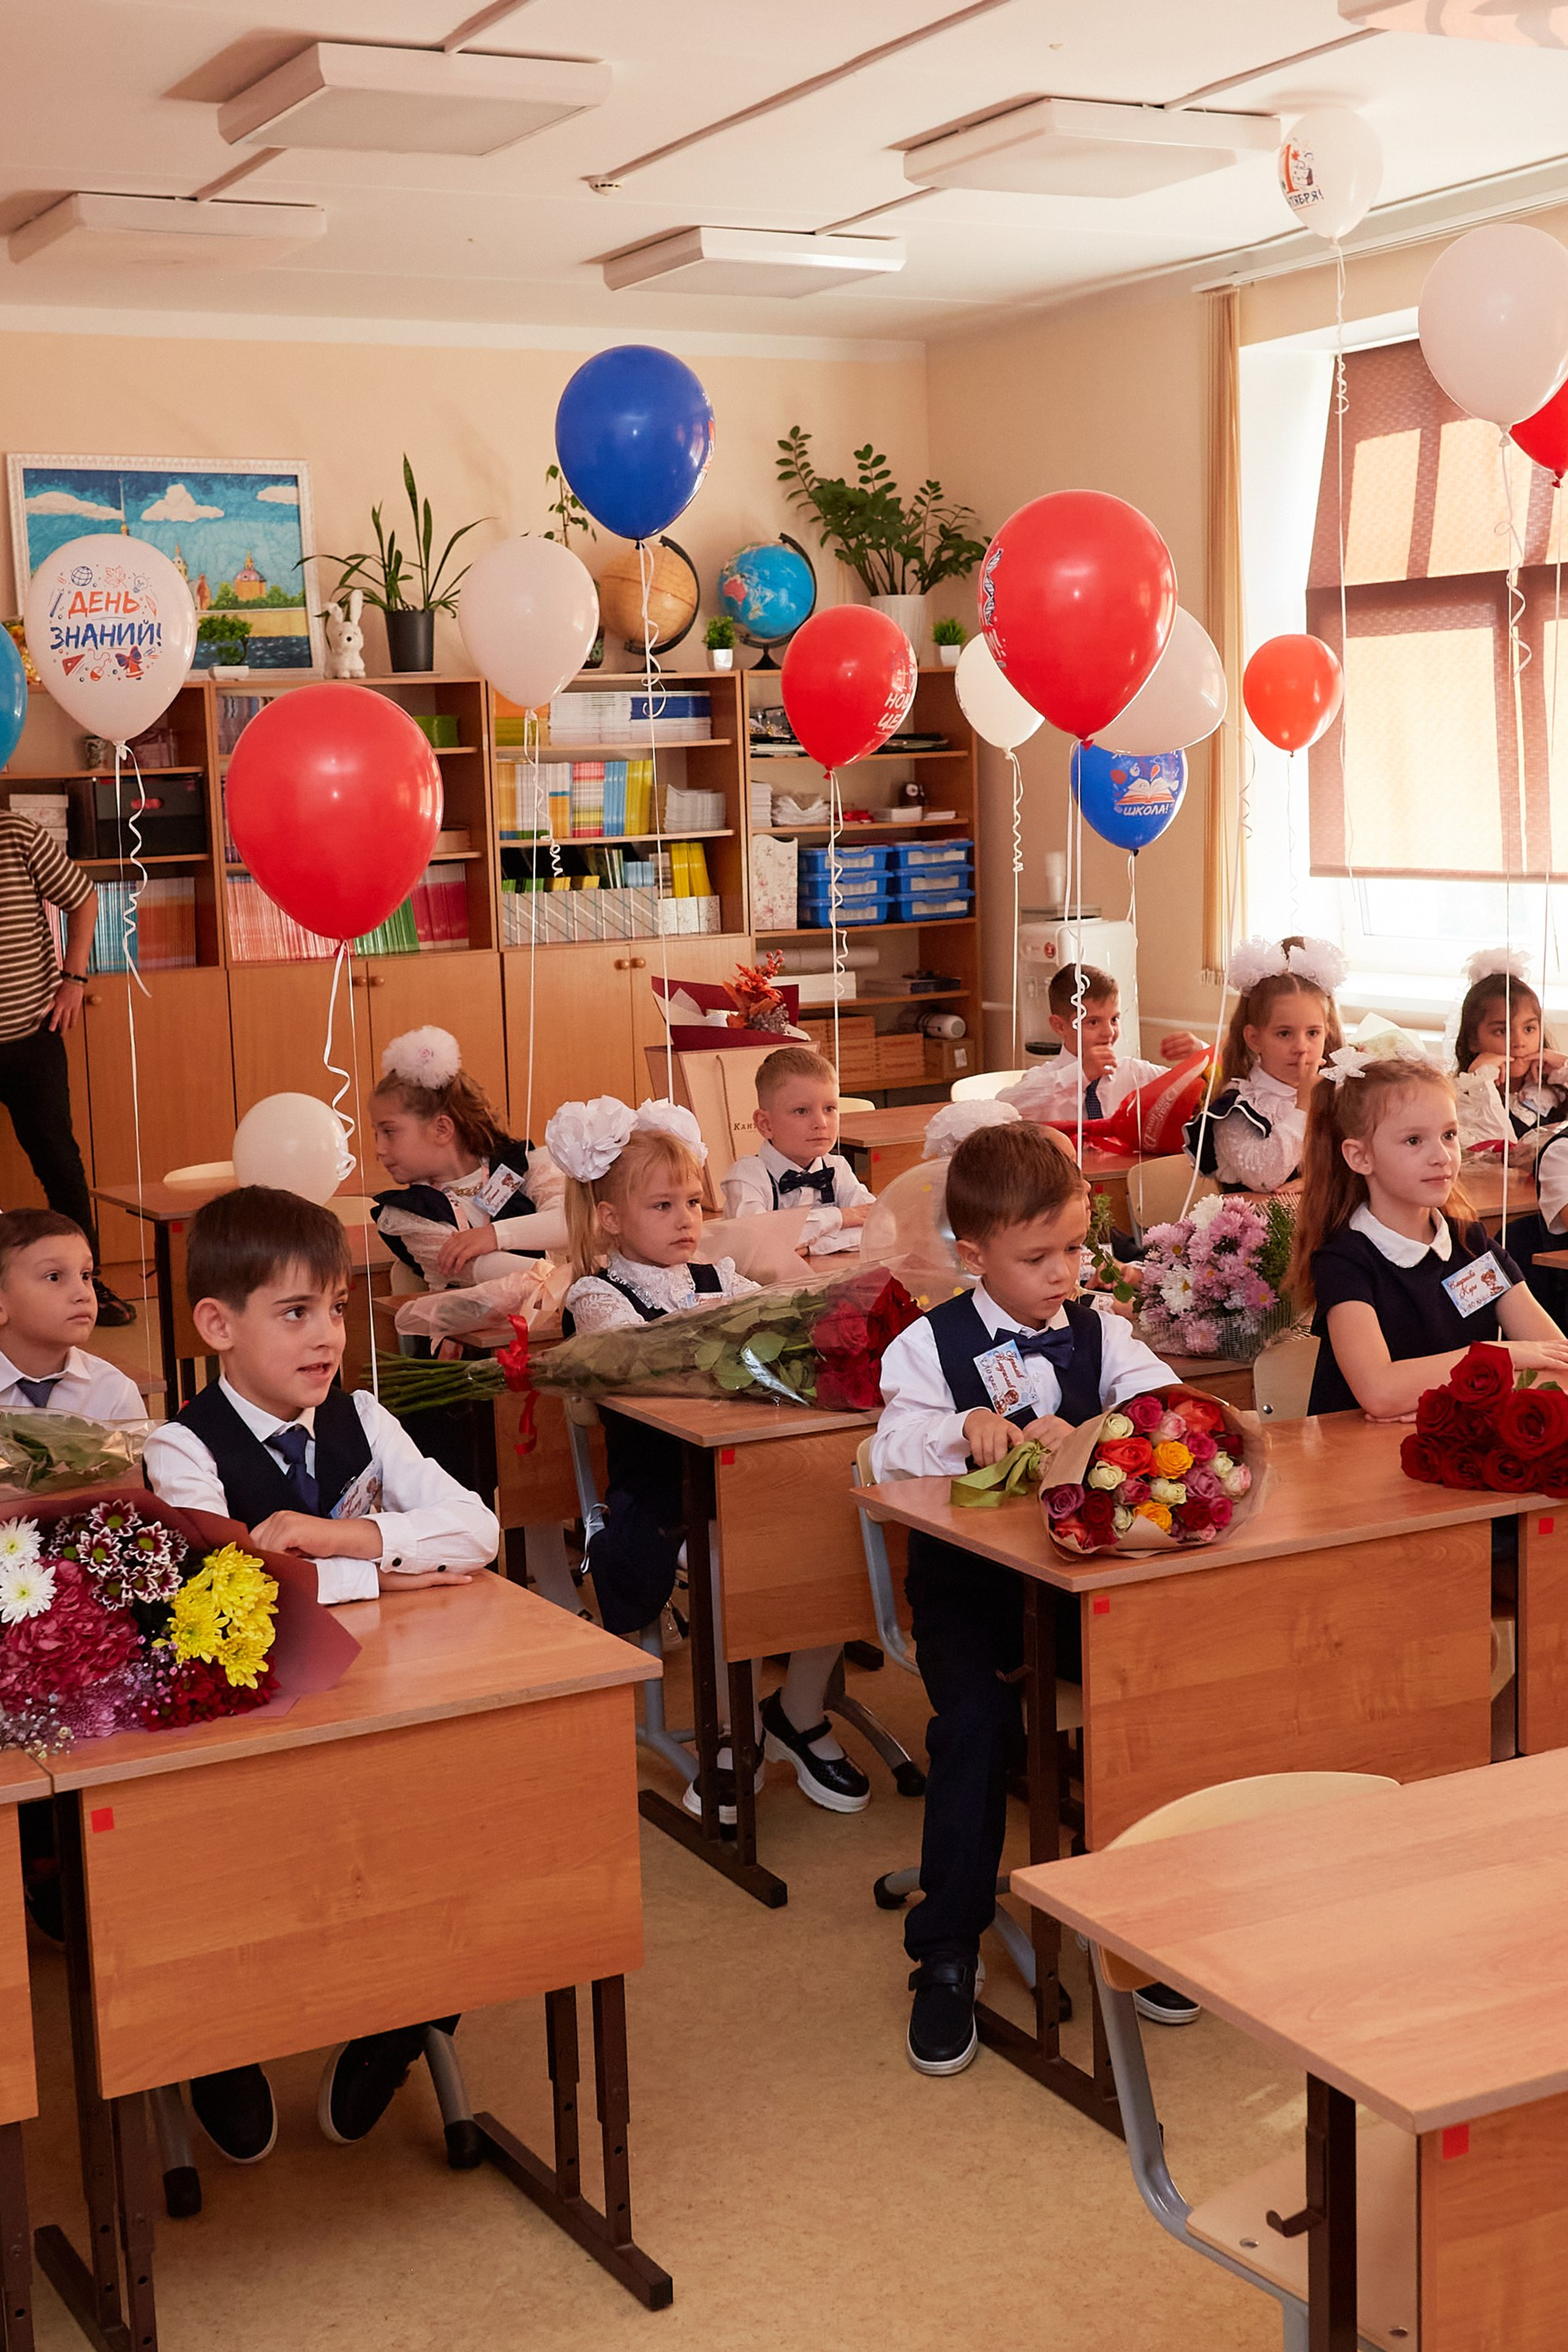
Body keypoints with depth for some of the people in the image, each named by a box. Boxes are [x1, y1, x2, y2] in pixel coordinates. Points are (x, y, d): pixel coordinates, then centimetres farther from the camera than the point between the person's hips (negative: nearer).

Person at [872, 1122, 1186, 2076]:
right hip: (969, 1581, -2)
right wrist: (963, 1430, -29)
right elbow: (891, 1450, -10)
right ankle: (947, 1953, -7)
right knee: (976, 1723, -24)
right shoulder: (931, 1345, 1)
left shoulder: (1099, 1333, 8)